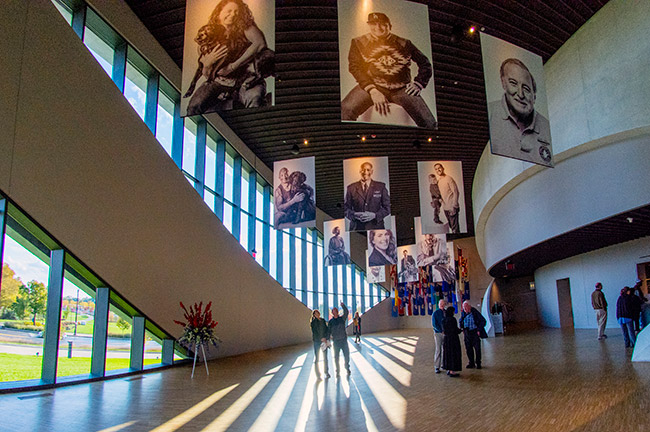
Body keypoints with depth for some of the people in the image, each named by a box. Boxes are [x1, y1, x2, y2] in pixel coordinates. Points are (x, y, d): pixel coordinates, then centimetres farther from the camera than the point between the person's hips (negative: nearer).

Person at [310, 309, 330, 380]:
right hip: (317, 341, -4)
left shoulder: (323, 320, 9)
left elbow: (327, 330, 5)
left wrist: (326, 338, -8)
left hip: (324, 340, 4)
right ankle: (318, 375, 7)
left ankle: (326, 372, 23)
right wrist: (321, 339, -17)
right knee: (316, 358, -2)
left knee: (325, 358, 9)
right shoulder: (313, 322, -3)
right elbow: (314, 332, -12)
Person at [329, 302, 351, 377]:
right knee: (336, 357, 4)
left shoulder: (342, 318, 6)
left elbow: (346, 312, -10)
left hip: (344, 340, 1)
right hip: (336, 341, -1)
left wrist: (343, 306, -23)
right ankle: (338, 371, 18)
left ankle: (347, 368, 26)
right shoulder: (331, 321, 4)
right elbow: (329, 331, 4)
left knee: (346, 355, 3)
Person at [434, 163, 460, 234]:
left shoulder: (449, 179, -9)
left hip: (452, 207, -7)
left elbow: (456, 192, -12)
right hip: (445, 207, 7)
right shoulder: (438, 181, 13)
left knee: (455, 226, -7)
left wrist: (454, 206, -16)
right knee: (451, 226, 12)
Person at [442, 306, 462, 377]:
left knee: (448, 353, 14)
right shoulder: (452, 319, -18)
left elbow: (443, 330, 10)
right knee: (453, 354, 1)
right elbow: (455, 330, -19)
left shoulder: (444, 320, 4)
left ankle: (449, 370, 21)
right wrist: (460, 330, 2)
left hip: (446, 339, 7)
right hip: (453, 339, -7)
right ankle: (452, 371, 3)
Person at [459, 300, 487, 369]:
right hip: (467, 333, 4)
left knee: (477, 348, -1)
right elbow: (461, 321, 20)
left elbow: (483, 321, -7)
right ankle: (471, 363, 18)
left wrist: (479, 330, -10)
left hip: (475, 332, -4)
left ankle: (478, 363, 13)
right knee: (468, 348, 6)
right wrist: (462, 329, 8)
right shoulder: (463, 313, 2)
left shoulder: (475, 312, -11)